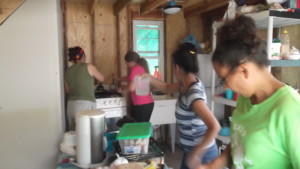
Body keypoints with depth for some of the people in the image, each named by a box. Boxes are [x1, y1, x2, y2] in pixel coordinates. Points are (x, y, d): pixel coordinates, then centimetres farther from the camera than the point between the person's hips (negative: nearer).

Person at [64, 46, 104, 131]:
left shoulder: (68, 71, 10)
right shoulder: (88, 66, -1)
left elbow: (67, 91, 18)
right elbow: (101, 79, 12)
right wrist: (92, 80, 32)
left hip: (71, 105, 5)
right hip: (85, 104, -5)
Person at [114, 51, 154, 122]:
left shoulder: (135, 69, -12)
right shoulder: (141, 67, 16)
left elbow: (131, 87, -17)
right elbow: (130, 78, 34)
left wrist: (122, 89, 0)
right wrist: (119, 79, 39)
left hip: (141, 105, -9)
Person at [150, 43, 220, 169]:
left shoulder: (193, 93, -29)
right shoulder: (186, 84, -3)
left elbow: (214, 127, -35)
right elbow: (167, 88, 16)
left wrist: (196, 154, -29)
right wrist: (149, 78, 5)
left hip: (201, 154, -8)